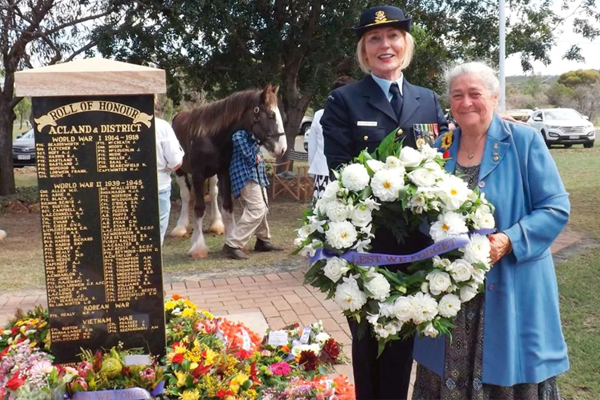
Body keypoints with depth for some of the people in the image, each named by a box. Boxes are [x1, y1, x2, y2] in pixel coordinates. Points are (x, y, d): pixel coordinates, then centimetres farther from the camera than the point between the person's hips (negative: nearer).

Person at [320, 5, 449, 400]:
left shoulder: (429, 100, 10)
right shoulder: (343, 101, -3)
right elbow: (338, 172, -11)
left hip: (416, 242, 3)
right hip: (367, 241, -3)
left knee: (404, 337, 15)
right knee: (369, 339, 11)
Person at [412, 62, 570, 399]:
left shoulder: (524, 141, -7)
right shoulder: (441, 147, 5)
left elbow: (556, 207, -9)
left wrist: (510, 241, -22)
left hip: (511, 292, -3)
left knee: (509, 373, 8)